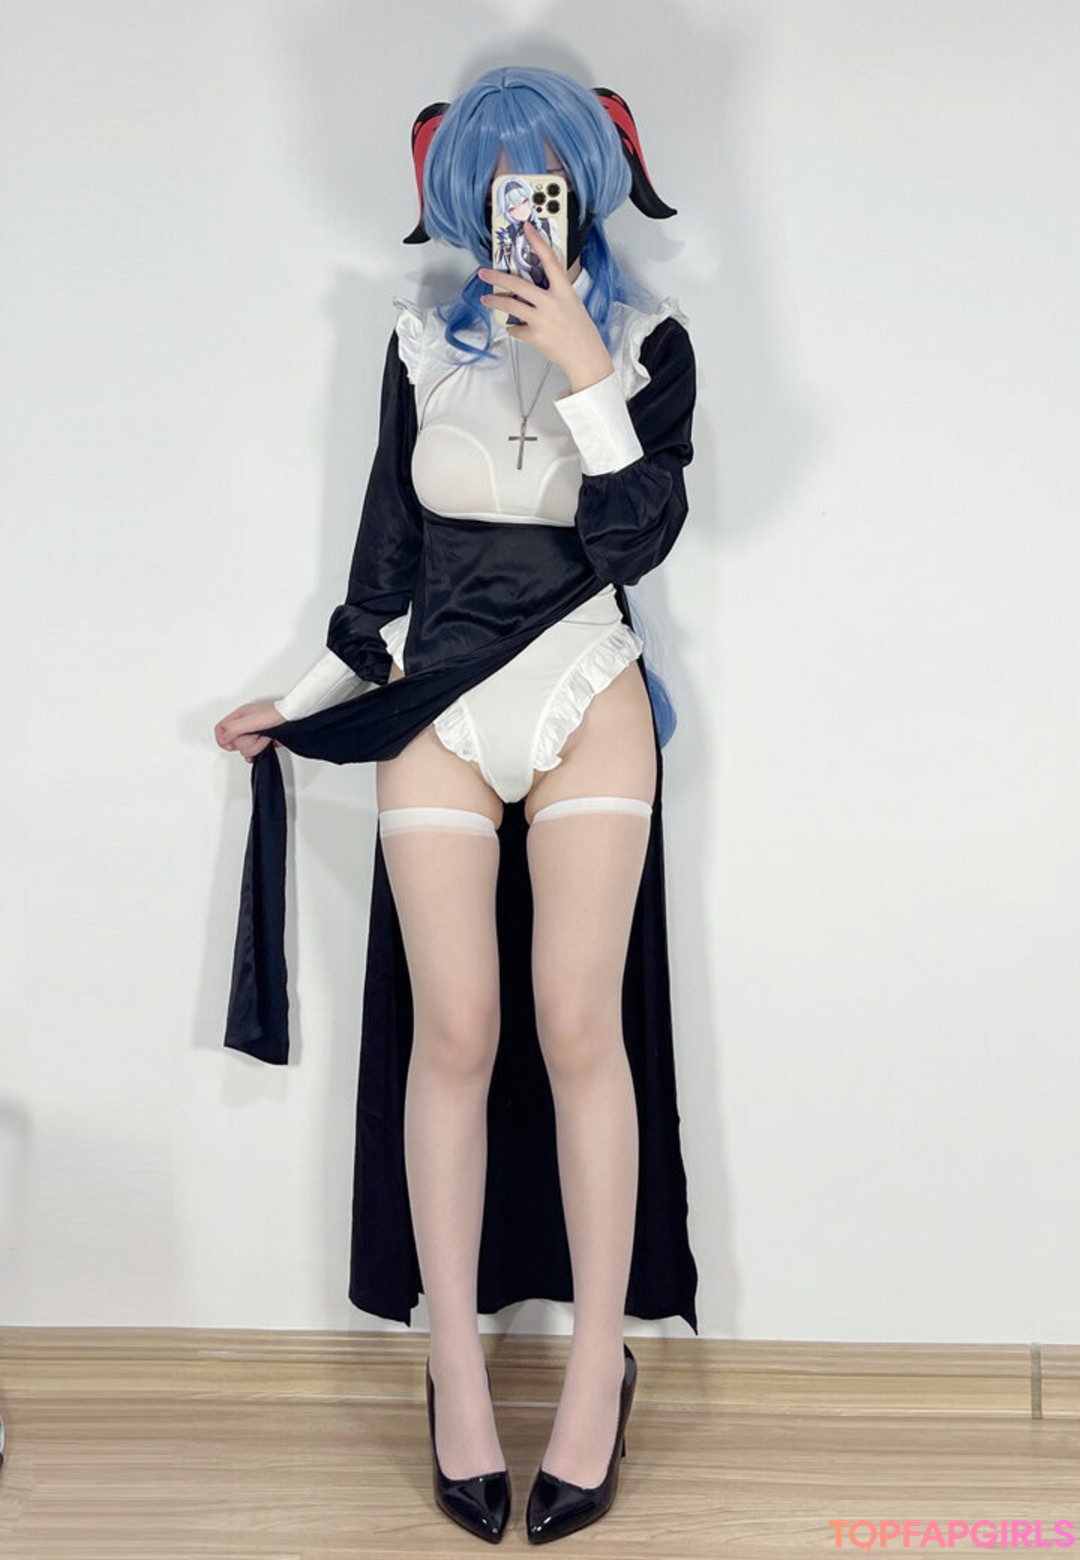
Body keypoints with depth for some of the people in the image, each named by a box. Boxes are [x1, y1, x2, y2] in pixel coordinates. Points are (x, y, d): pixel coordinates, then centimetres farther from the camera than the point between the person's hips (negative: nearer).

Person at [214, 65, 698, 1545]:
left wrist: (583, 368, -16)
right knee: (453, 1033, -3)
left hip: (586, 702, -1)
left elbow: (640, 537, -9)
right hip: (437, 708, 1)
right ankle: (457, 1375, 7)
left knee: (579, 1027, -8)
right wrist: (305, 700, 14)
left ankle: (598, 1371, 5)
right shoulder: (426, 345, 9)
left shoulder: (649, 342, 4)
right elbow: (388, 553, 13)